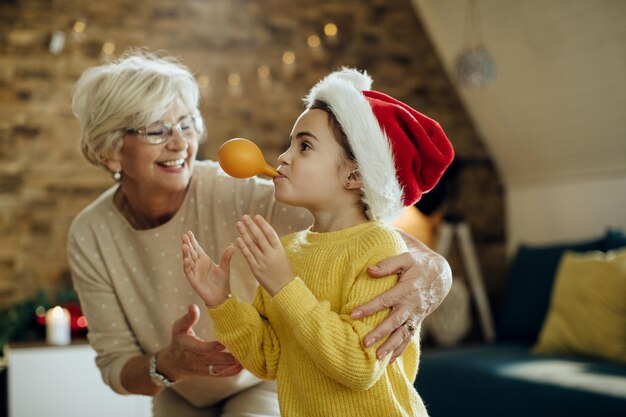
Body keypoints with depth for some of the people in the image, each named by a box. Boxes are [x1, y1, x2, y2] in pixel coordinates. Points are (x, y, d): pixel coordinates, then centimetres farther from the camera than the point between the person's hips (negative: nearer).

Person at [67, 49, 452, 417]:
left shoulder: (238, 196, -28)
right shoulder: (89, 237, -18)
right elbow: (116, 367, -14)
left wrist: (427, 263, -59)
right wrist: (168, 365, -35)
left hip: (265, 384, -2)